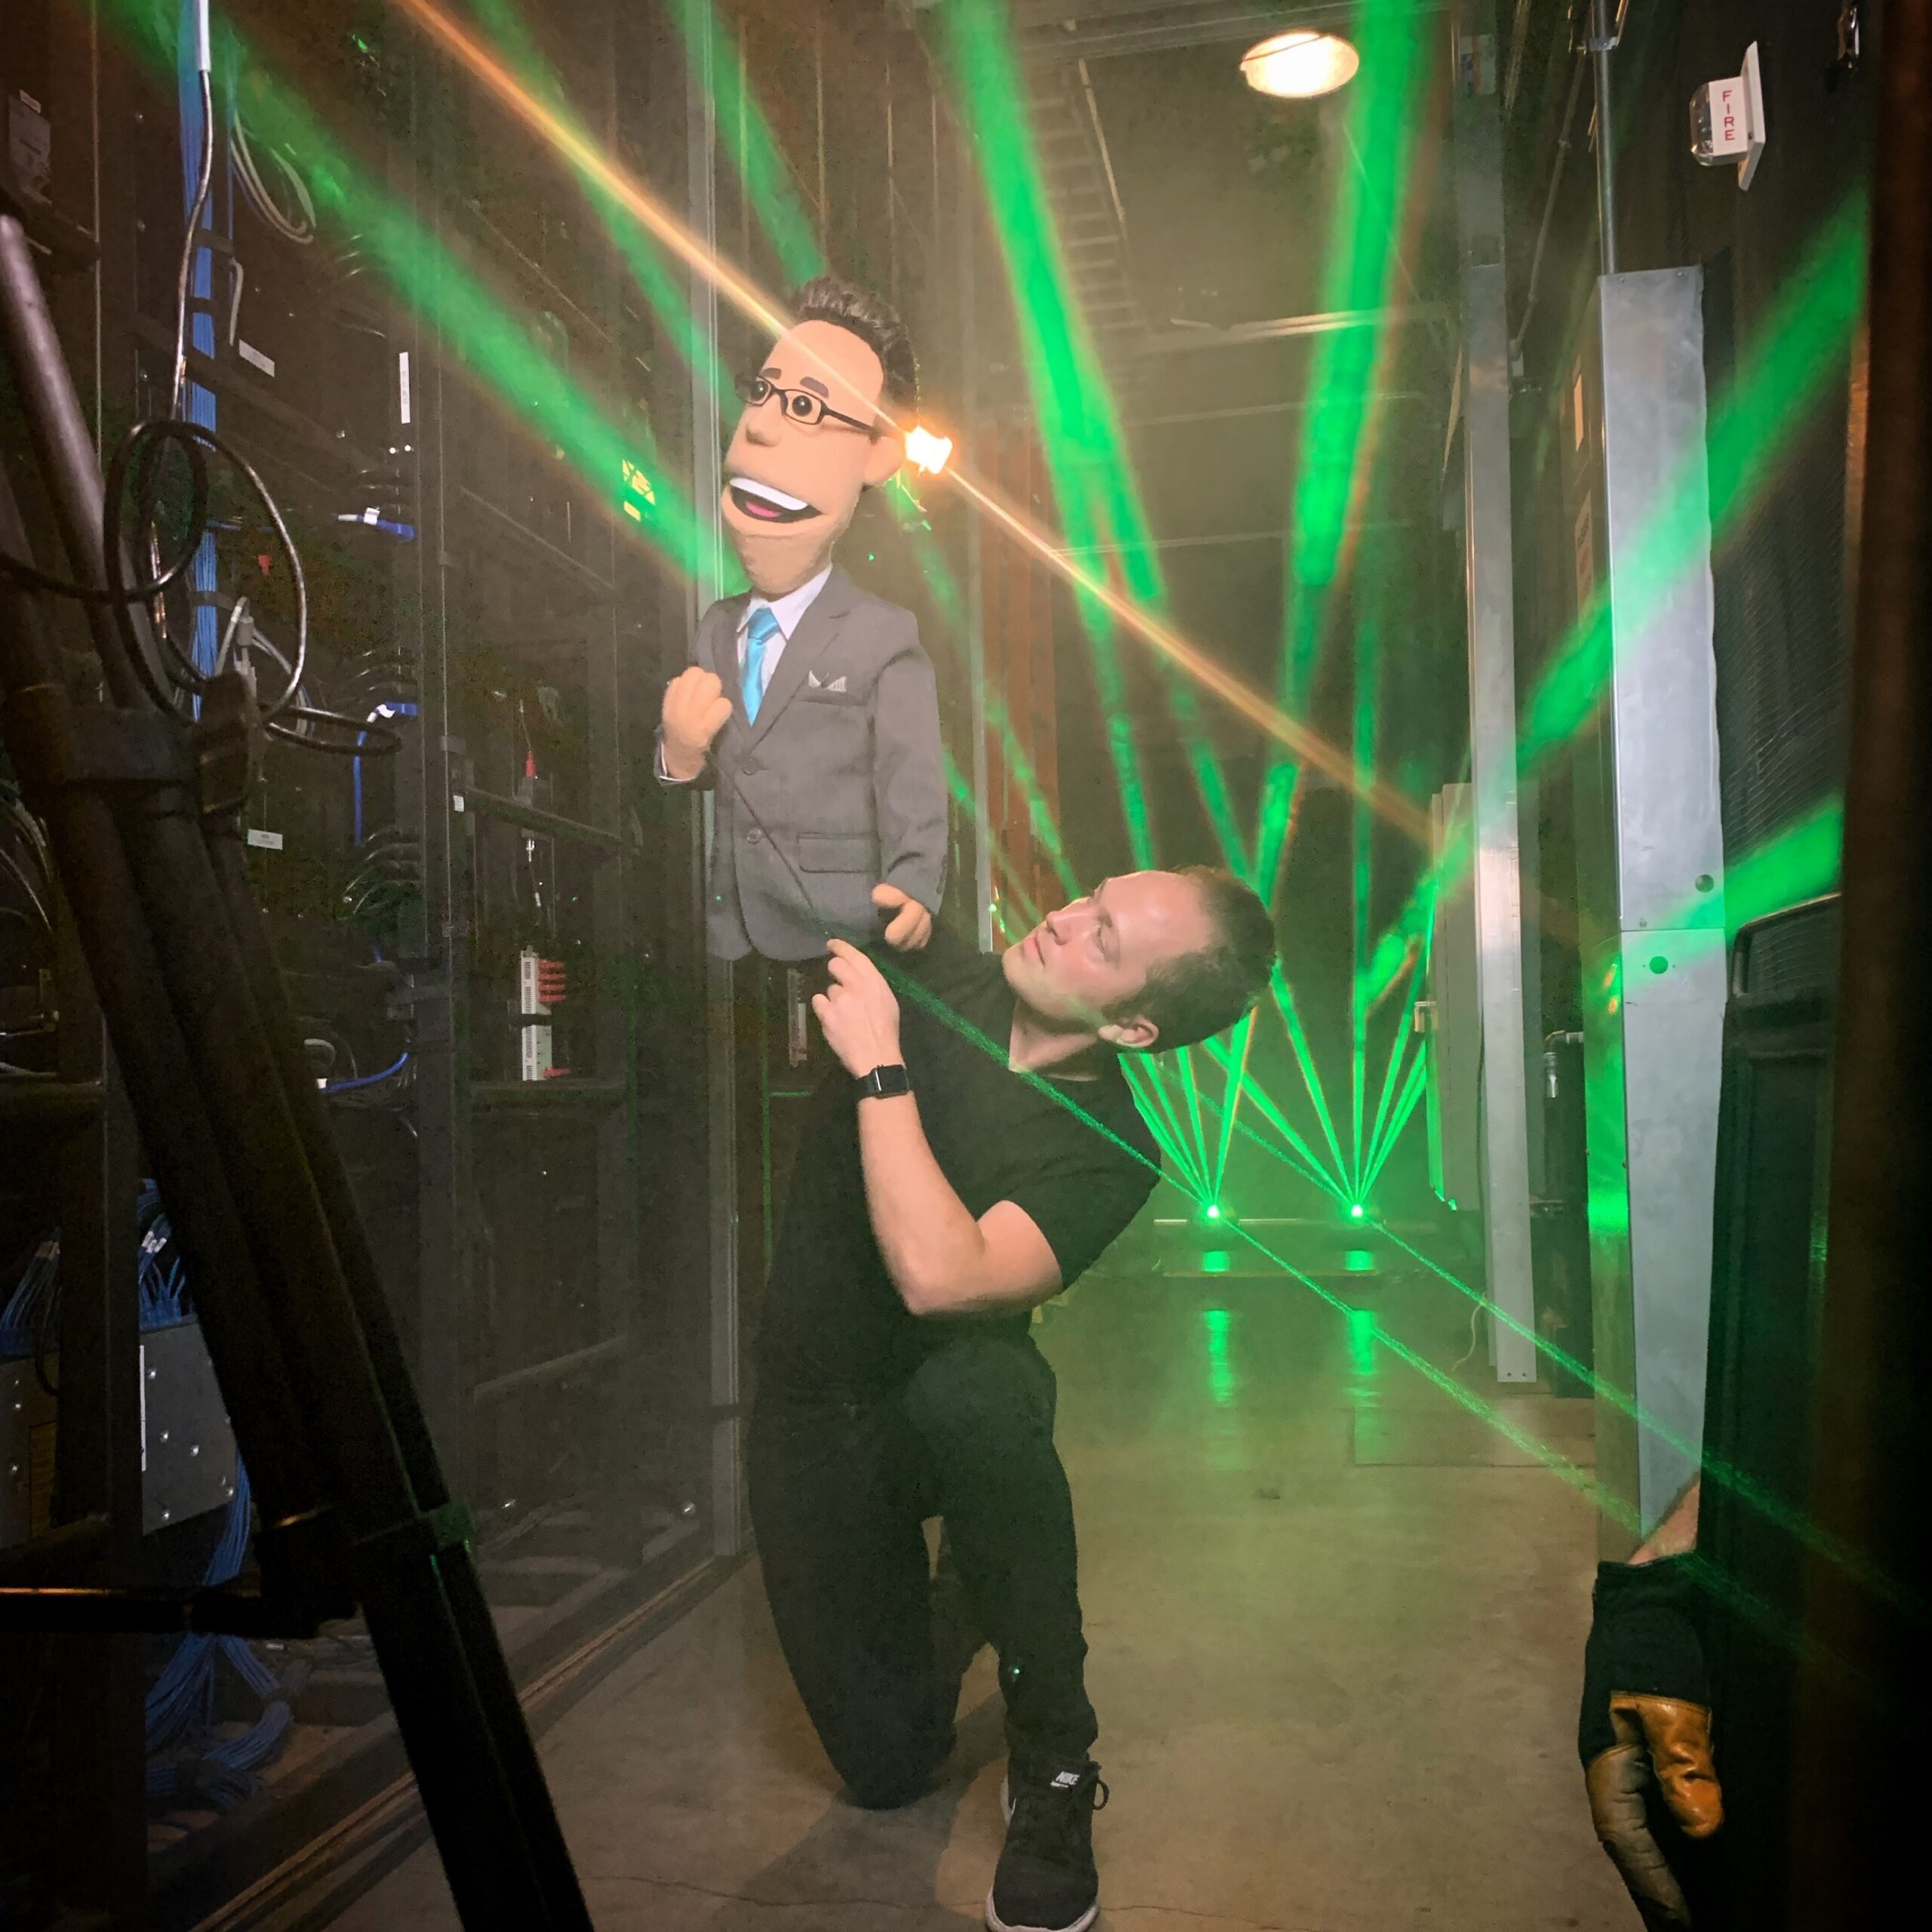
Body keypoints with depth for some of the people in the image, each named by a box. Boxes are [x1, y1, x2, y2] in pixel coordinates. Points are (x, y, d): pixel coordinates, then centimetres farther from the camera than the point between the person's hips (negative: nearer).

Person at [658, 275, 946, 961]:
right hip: (728, 940, 5)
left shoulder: (886, 637, -5)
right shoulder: (714, 629, 11)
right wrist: (680, 758, -7)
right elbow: (698, 784, 16)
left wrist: (914, 893, -30)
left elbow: (913, 791, -13)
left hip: (842, 949, -5)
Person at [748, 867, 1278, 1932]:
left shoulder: (1106, 1153, -20)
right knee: (885, 1765, -7)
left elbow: (938, 1278, -36)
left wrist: (880, 1070, -28)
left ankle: (1052, 1755, -15)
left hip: (942, 1398, -2)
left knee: (968, 1391, -40)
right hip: (811, 1410, 3)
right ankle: (922, 1607, 31)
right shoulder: (929, 973, -8)